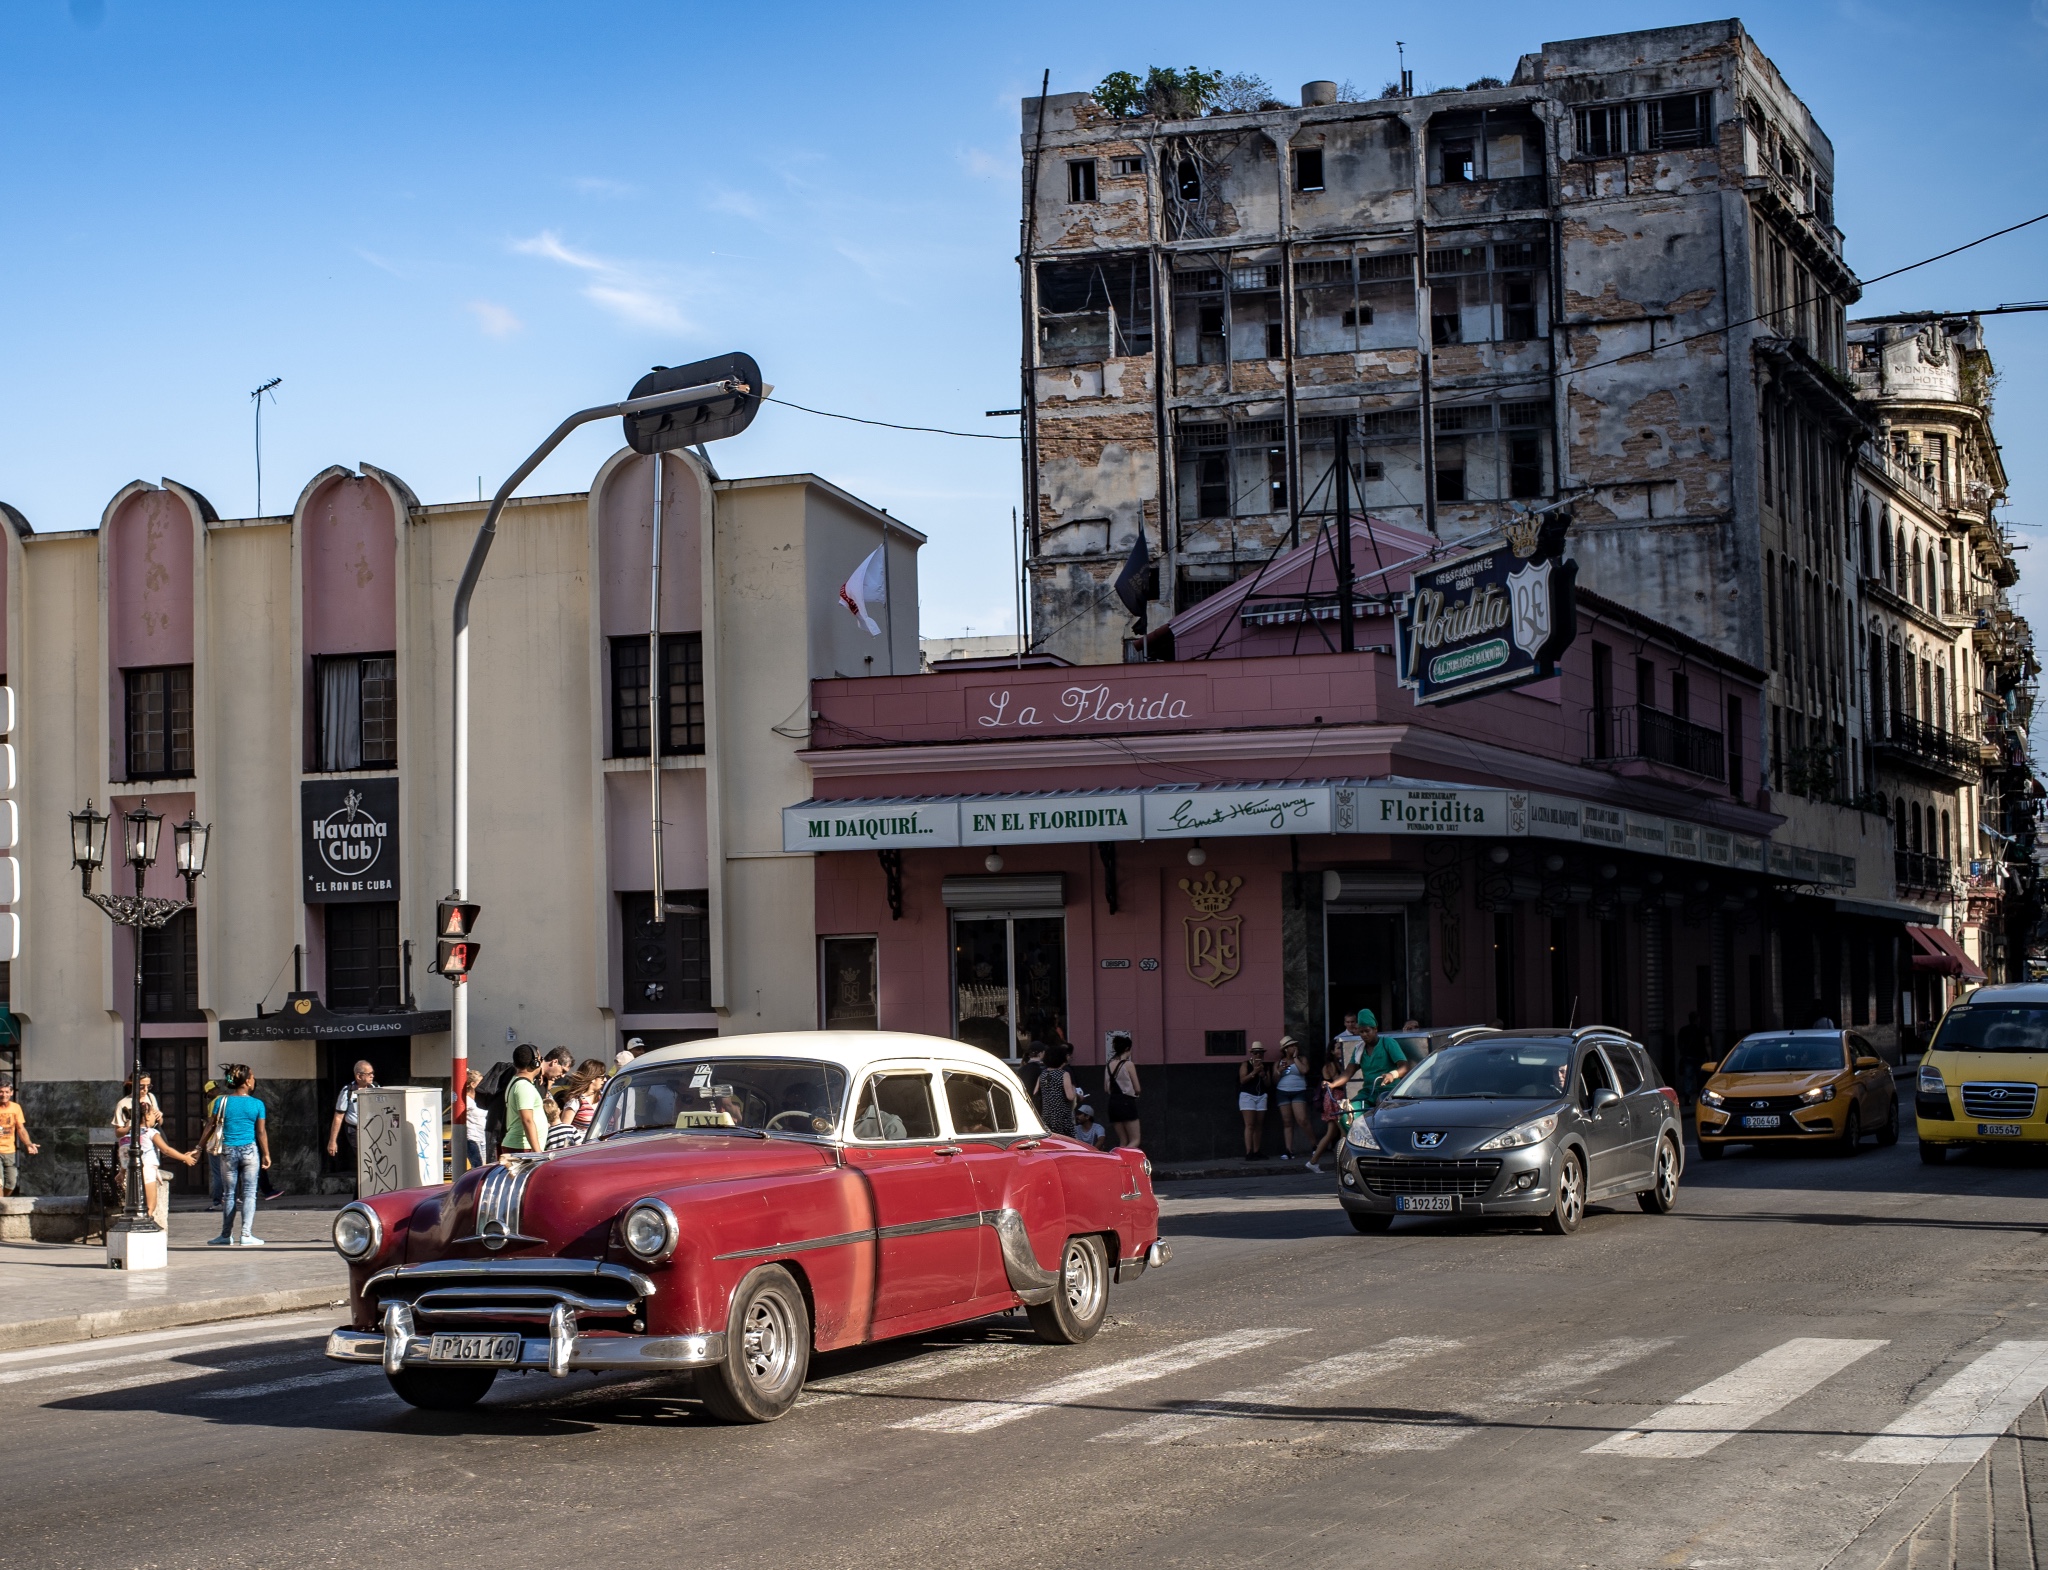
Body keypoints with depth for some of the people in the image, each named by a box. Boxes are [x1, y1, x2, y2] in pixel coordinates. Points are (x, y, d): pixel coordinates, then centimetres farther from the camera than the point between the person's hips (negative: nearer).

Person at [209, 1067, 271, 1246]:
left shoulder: (223, 1102, -1)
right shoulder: (257, 1104, -3)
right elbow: (261, 1132, 0)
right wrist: (266, 1154, 9)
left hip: (228, 1151, 1)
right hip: (250, 1151, -1)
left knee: (229, 1194, 10)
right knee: (249, 1194, 2)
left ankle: (226, 1235, 14)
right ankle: (246, 1235, -4)